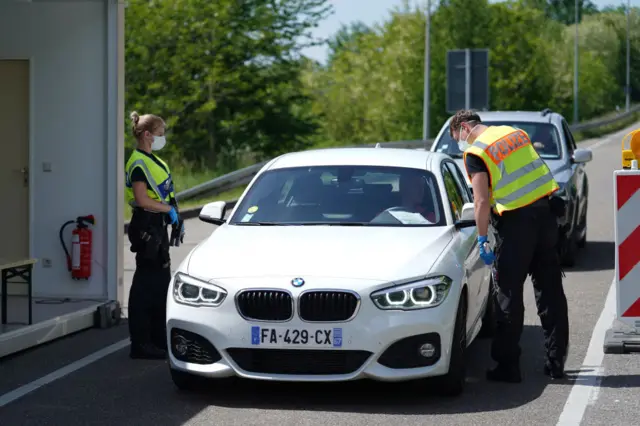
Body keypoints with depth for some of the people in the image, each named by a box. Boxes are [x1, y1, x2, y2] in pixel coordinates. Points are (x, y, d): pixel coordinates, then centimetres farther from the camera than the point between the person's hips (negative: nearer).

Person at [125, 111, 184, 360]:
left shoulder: (153, 161, 17)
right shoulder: (139, 164, -14)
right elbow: (142, 199, -24)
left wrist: (176, 218, 16)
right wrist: (169, 209, -16)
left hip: (157, 226, 11)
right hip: (146, 225, -11)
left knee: (161, 282, 14)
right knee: (146, 284, -8)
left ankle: (159, 339, 22)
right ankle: (140, 344, -5)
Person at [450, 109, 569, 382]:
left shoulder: (476, 153, -8)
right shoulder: (515, 133, 13)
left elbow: (482, 201, -14)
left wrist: (481, 239, -7)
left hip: (516, 221, -7)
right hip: (545, 210, 7)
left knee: (508, 294, 3)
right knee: (550, 290, 12)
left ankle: (508, 366, 4)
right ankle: (555, 362, 17)